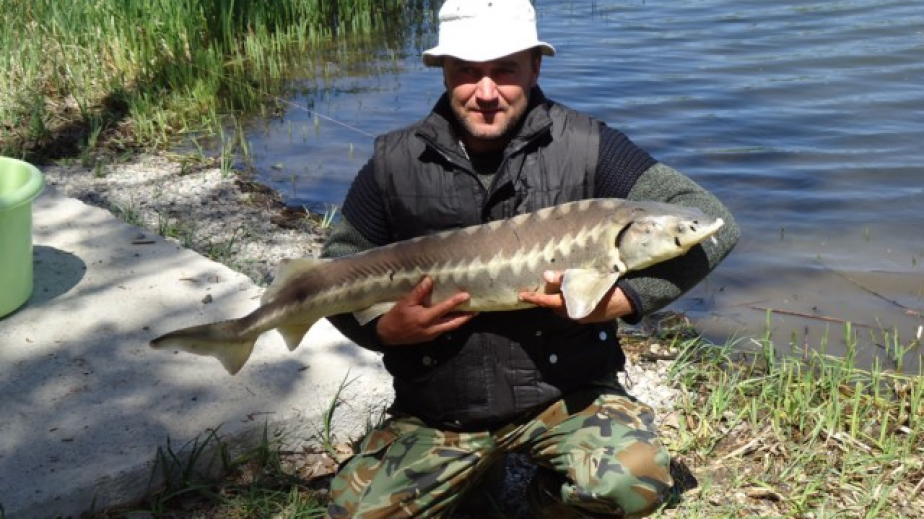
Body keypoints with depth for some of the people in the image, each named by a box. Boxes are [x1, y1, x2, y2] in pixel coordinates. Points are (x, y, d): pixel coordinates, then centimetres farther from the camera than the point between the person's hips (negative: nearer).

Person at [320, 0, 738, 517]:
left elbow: (713, 223, -11)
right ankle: (472, 470, 22)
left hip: (564, 390, -2)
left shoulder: (585, 146, -10)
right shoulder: (395, 163, -3)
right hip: (439, 408, 3)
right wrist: (383, 329, -13)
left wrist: (626, 298, -24)